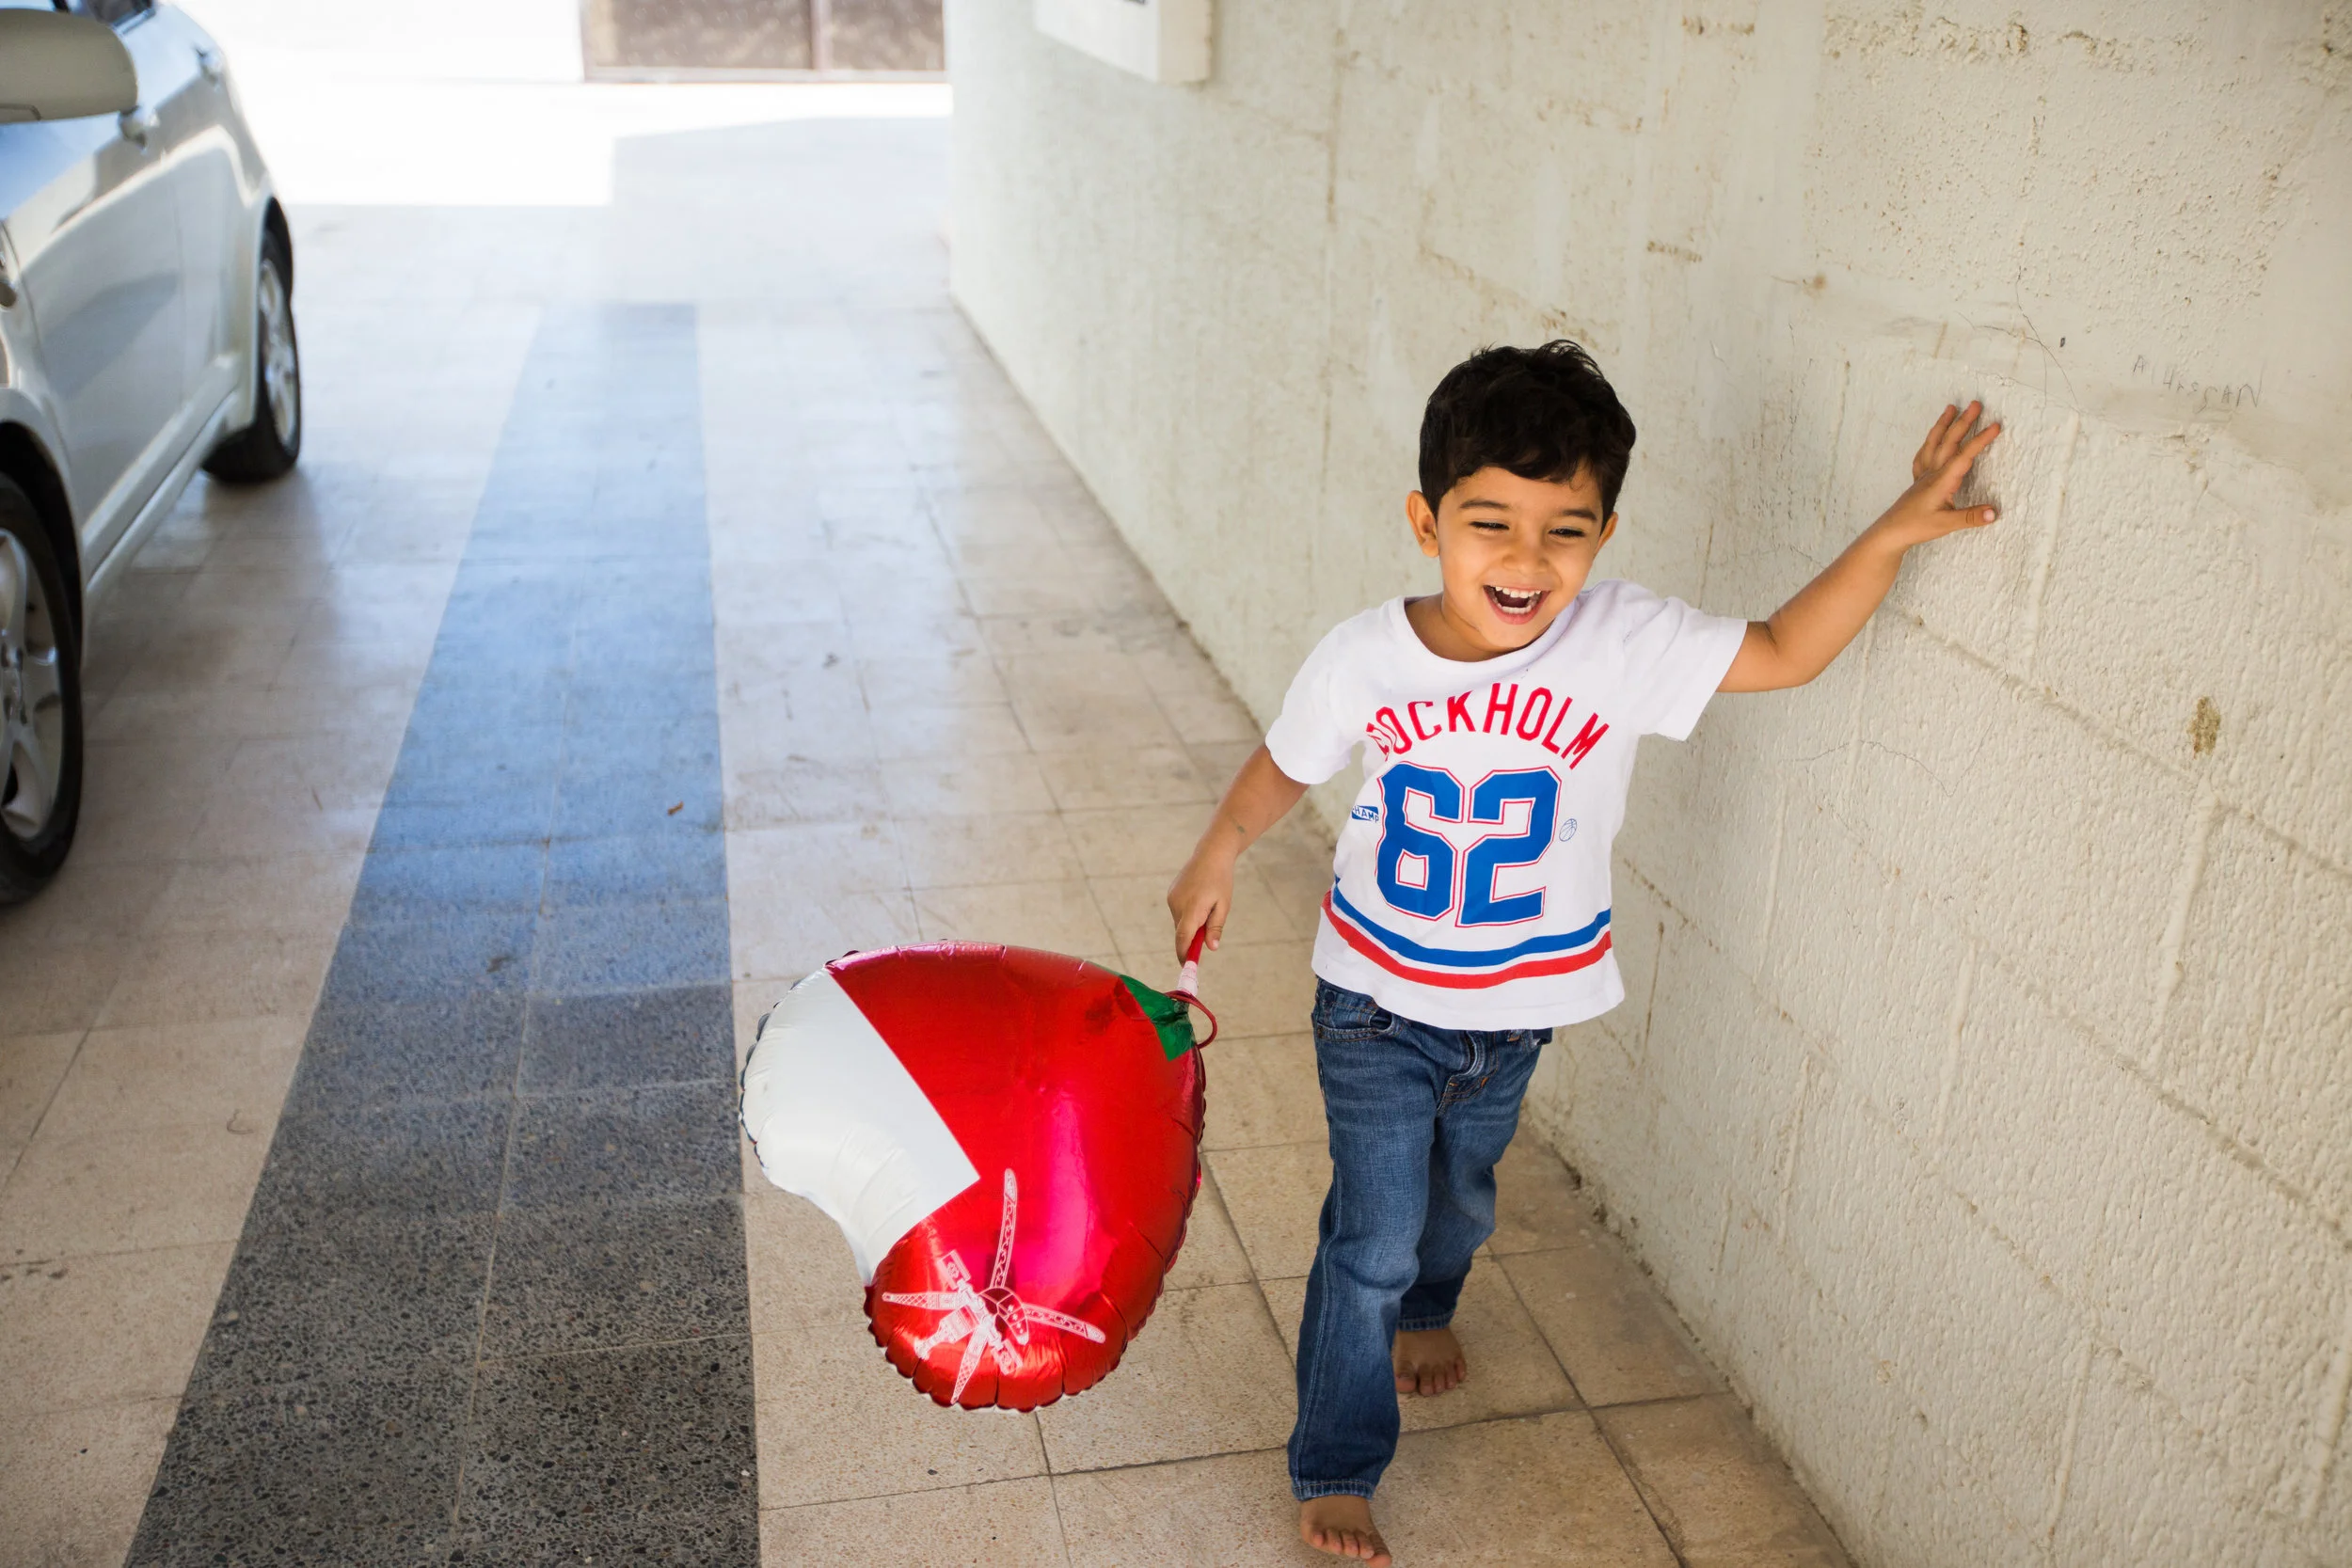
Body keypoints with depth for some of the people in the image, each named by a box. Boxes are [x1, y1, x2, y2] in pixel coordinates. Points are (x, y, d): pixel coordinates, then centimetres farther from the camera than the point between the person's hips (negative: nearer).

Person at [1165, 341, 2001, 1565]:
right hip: (1377, 1004, -2)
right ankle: (1333, 1468, 24)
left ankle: (1422, 1307, 62)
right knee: (1371, 1239, 2)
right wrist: (1219, 853, 6)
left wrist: (1891, 532, -20)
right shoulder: (1361, 659, -22)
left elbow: (1784, 652, -12)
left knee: (1461, 1197, 27)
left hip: (1517, 1008, 3)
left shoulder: (1623, 644, -21)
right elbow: (1284, 765, -2)